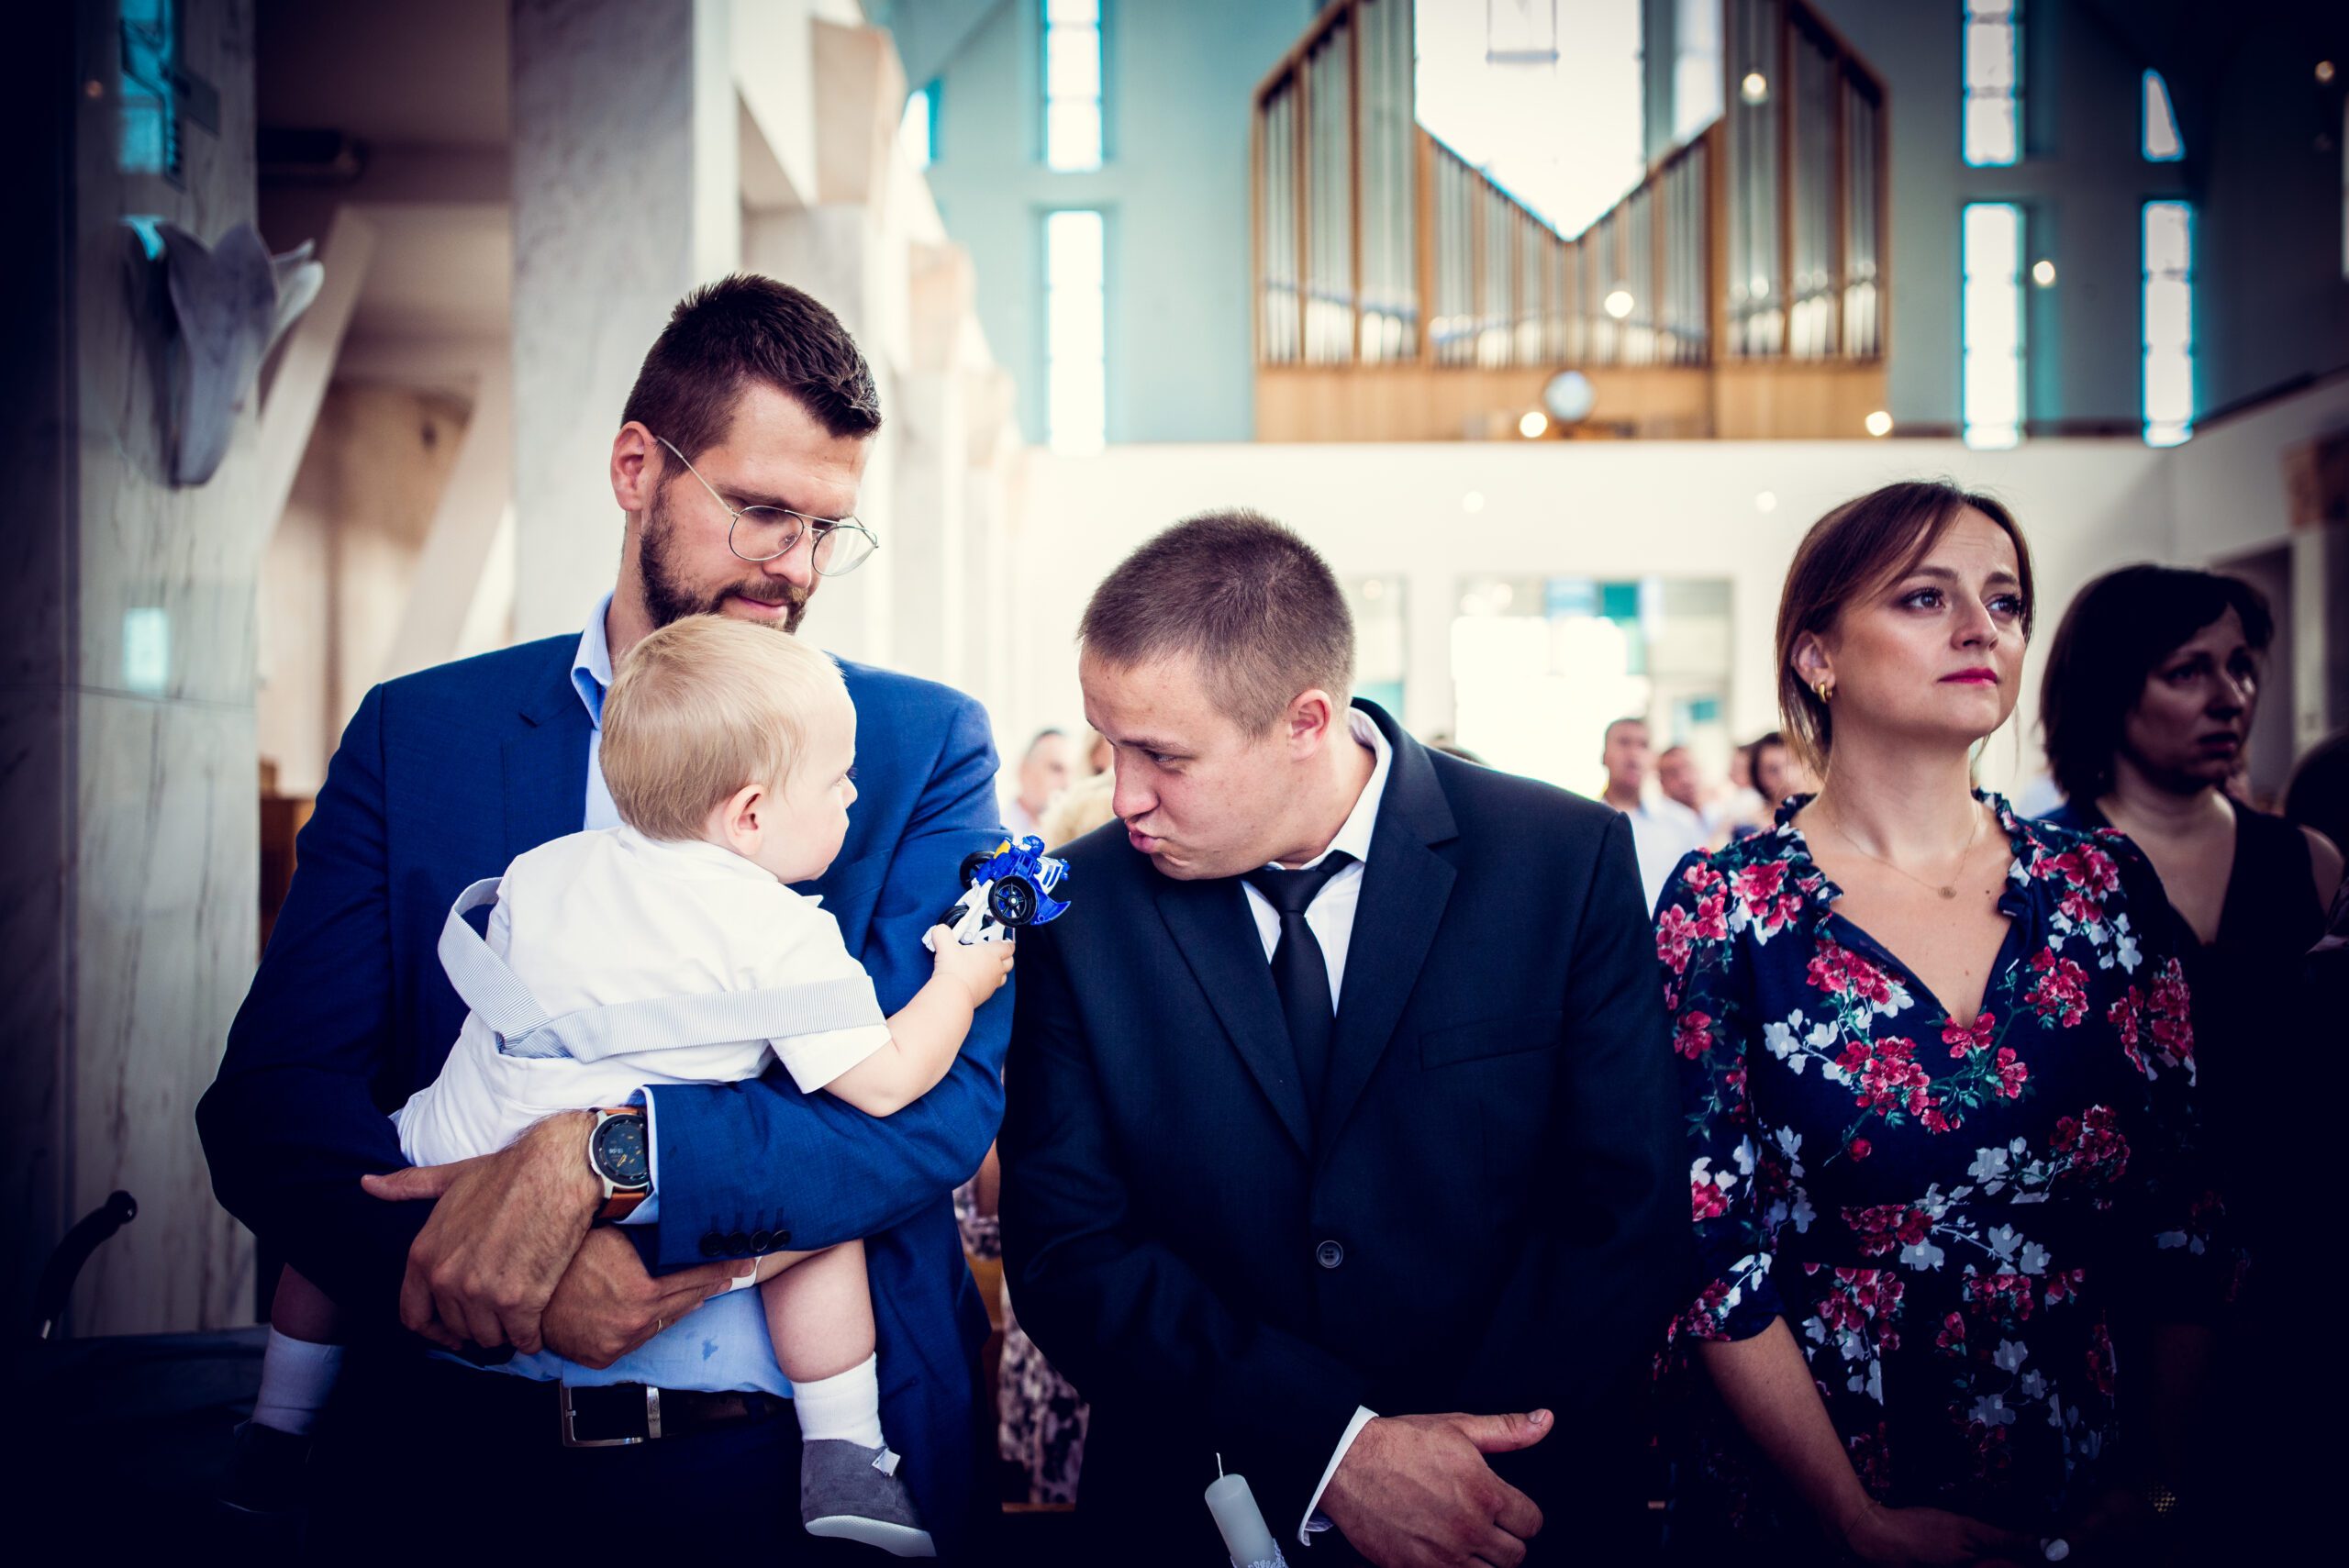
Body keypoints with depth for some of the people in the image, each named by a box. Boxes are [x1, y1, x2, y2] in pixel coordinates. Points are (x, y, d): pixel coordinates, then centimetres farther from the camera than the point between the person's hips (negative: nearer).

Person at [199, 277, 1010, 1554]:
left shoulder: (924, 744, 4)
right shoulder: (415, 732, 8)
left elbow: (946, 1094, -7)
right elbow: (270, 1099, 1)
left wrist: (597, 1153, -20)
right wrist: (519, 1275, -17)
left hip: (794, 1474, -1)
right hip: (470, 1460, 1)